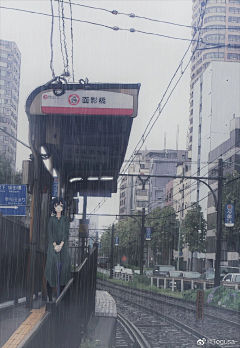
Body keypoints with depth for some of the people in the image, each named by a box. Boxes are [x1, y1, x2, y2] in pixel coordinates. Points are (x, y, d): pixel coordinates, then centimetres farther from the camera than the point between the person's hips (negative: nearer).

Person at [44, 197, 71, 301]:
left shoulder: (65, 219, 10)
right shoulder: (51, 219, 7)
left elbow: (66, 233, 2)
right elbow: (50, 233, -1)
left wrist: (61, 245, -11)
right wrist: (55, 245, -13)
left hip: (63, 246, 1)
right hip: (52, 245, -1)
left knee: (63, 268, -3)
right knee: (52, 267, -6)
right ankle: (50, 297, -4)